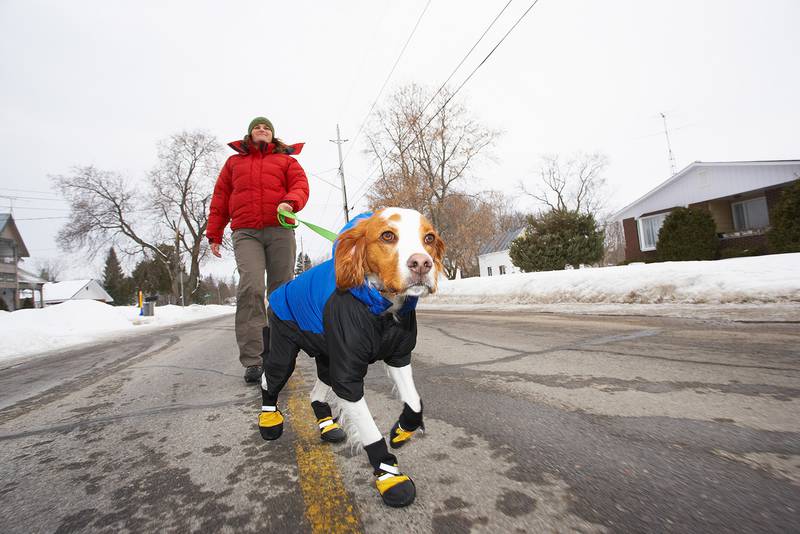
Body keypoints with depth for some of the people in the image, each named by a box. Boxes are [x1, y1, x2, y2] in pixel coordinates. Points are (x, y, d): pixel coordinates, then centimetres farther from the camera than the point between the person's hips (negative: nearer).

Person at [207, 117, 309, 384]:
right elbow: (220, 199, 24)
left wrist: (290, 202, -18)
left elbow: (301, 185, 5)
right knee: (251, 288, -19)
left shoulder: (285, 160, 21)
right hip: (245, 233, 0)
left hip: (280, 230, 0)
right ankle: (253, 361, -18)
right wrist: (214, 234, 16)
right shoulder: (234, 162, 26)